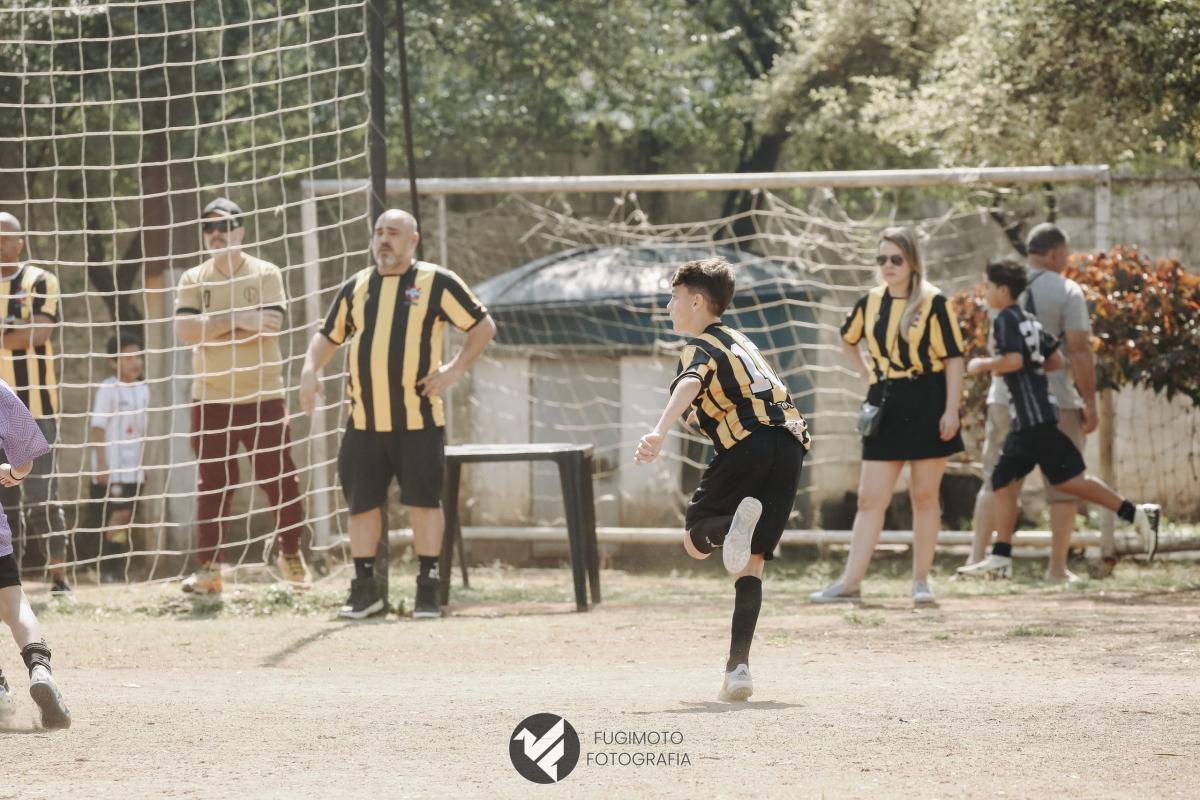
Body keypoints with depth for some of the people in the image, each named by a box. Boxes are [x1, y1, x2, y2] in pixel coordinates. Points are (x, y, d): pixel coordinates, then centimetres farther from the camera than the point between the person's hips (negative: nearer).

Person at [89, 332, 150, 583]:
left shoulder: (143, 390, 10)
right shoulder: (108, 389, -10)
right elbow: (98, 428, -11)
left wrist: (144, 464, 16)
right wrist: (102, 465, -16)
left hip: (133, 468, 6)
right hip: (111, 469, -6)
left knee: (126, 520, 6)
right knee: (117, 517, -9)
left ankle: (120, 571, 9)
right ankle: (108, 570, -3)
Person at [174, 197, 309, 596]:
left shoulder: (266, 274, 1)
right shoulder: (193, 280, 6)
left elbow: (270, 325, -14)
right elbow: (185, 330, -9)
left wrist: (213, 324, -13)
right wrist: (239, 318, -15)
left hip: (263, 395, -1)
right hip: (210, 398, 1)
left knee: (280, 479, 2)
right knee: (213, 484, 2)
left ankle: (291, 554, 19)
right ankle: (209, 567, 5)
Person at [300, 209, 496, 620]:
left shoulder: (437, 283, 0)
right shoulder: (356, 288, 13)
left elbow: (483, 326, 3)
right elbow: (328, 335, 22)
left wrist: (455, 369, -8)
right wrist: (310, 368, 3)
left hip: (418, 418, -4)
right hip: (364, 418, 4)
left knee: (423, 500, -3)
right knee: (362, 501, 6)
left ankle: (428, 589, 5)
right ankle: (364, 589, 15)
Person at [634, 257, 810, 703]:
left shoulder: (701, 346, 5)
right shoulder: (740, 343, 30)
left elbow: (690, 384, -19)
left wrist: (660, 433, -34)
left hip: (748, 444, -7)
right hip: (790, 446, 7)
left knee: (695, 540, 9)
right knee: (750, 566, 7)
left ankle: (735, 523, -27)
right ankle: (738, 669, -8)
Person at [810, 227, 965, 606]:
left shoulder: (933, 303, -6)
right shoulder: (870, 303, 8)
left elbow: (953, 358, -7)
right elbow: (848, 340, 27)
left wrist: (951, 410, -13)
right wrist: (869, 375, 13)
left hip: (927, 405, -4)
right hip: (885, 405, 4)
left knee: (924, 496, 3)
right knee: (870, 499, 0)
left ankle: (921, 581, 10)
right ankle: (850, 583, -2)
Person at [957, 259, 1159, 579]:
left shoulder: (1006, 320, -10)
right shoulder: (1028, 321, 18)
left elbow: (1013, 360, -23)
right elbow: (1057, 360, 18)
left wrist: (982, 365, -8)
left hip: (1034, 416, -10)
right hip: (1025, 420, 10)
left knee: (1069, 478, -10)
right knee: (1003, 480, 9)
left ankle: (1135, 514, -10)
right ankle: (1000, 559, 8)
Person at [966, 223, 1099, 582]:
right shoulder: (1067, 292, -8)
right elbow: (1079, 351, -12)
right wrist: (1090, 402, -8)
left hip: (1005, 398, 4)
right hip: (1055, 401, -4)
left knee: (996, 481, 13)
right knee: (1062, 484, 5)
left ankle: (978, 556, 6)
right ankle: (1057, 567, 5)